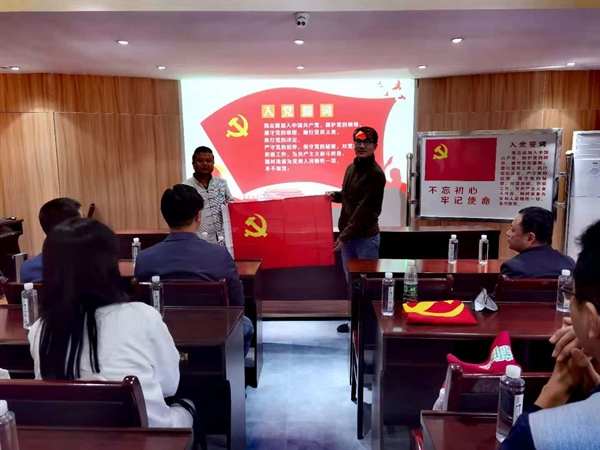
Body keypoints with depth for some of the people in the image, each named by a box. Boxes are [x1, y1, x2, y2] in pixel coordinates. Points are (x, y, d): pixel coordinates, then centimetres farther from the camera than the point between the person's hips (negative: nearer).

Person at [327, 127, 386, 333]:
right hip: (347, 234, 8)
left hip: (366, 236, -8)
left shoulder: (376, 173, -15)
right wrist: (335, 195, 4)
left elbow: (364, 209, -20)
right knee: (351, 280, 16)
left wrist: (345, 235, -22)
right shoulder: (351, 168, 10)